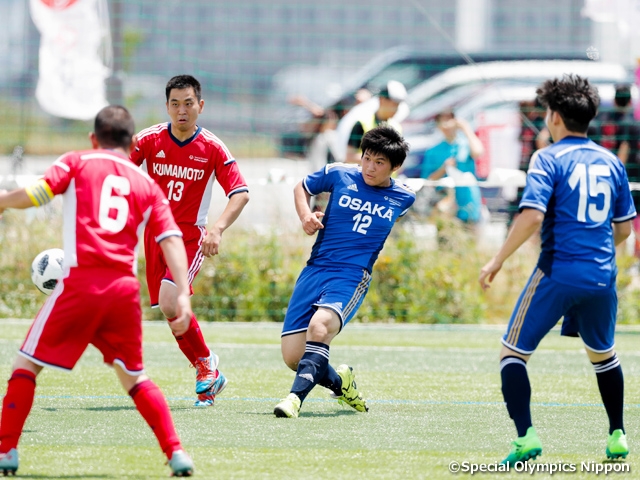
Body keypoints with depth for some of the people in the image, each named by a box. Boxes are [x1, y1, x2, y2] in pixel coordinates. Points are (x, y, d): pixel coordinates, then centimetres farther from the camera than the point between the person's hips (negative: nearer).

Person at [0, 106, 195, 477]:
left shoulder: (77, 163, 10)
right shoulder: (148, 185, 18)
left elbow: (36, 194, -5)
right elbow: (172, 240, 7)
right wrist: (183, 294, 1)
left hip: (81, 280, -3)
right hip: (125, 287, 3)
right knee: (134, 377, 18)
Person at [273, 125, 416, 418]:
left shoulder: (403, 198, 5)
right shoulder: (338, 174, 2)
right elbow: (302, 188, 19)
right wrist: (305, 215, 2)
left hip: (353, 276, -2)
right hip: (315, 270, 2)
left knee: (319, 325, -35)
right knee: (292, 356, -5)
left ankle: (296, 397, -33)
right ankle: (339, 383, 24)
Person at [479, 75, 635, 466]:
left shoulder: (549, 159, -6)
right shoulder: (611, 162, 11)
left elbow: (531, 216, -18)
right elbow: (624, 228, 16)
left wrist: (498, 260, -10)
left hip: (557, 274, -5)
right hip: (602, 276, 5)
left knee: (514, 353, 3)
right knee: (603, 354, 28)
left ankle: (526, 437, -13)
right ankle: (617, 438, 26)